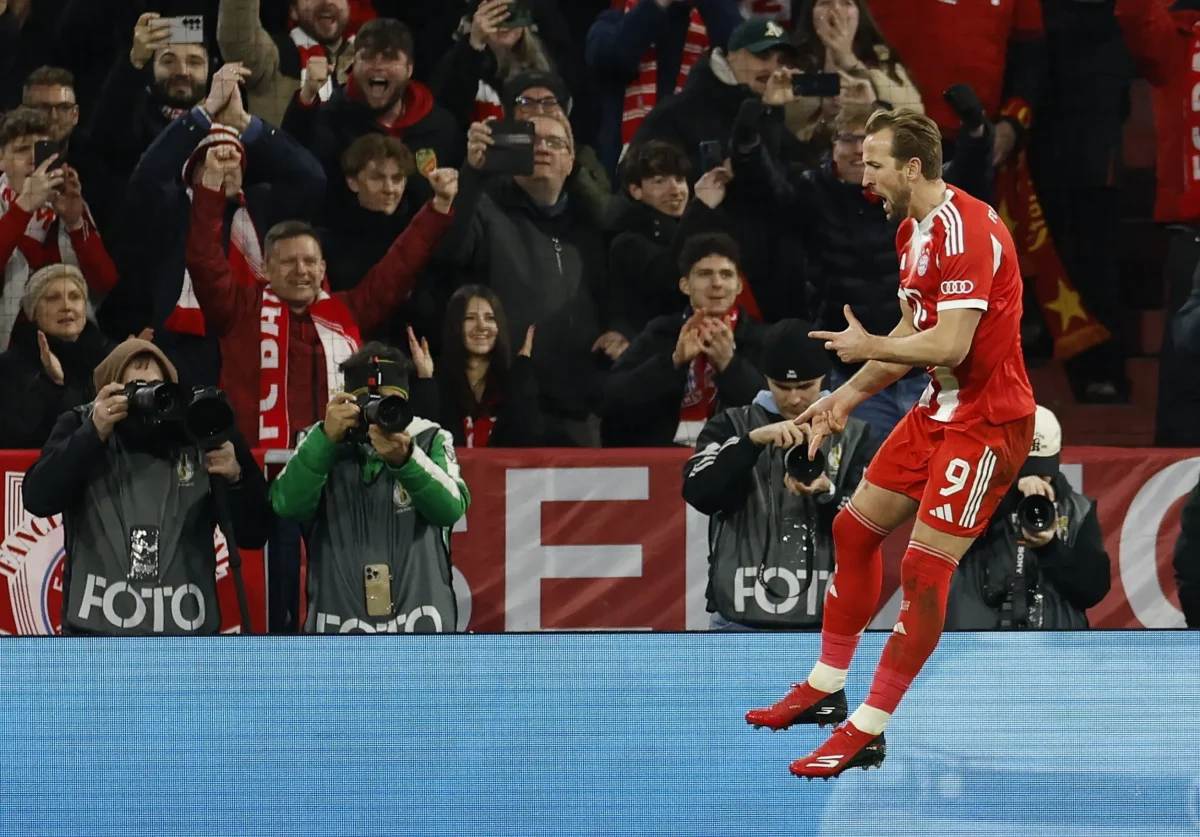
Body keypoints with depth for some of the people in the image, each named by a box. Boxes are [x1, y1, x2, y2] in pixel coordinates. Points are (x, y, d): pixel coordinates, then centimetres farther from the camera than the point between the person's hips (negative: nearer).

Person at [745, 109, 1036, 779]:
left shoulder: (967, 231, -23)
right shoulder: (914, 230, 9)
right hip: (940, 410, 10)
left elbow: (950, 345, -28)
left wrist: (869, 346, -12)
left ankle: (867, 734, -8)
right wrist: (849, 396, 10)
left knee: (925, 567, -12)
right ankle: (828, 687, 30)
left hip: (988, 418, -10)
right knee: (856, 527, 15)